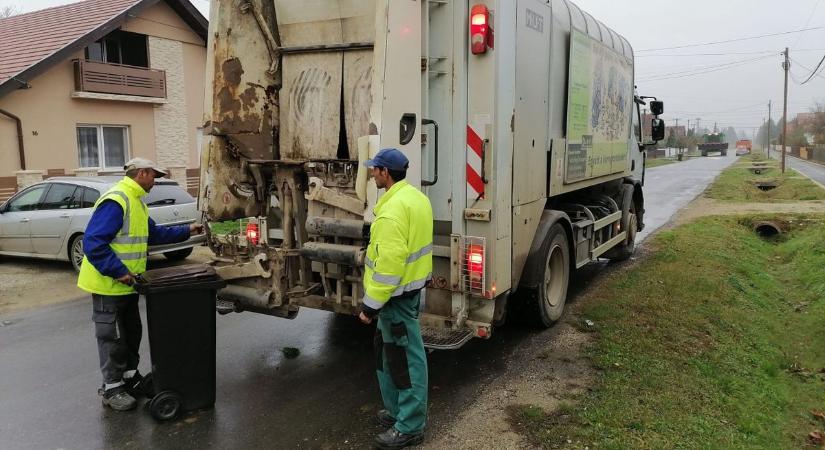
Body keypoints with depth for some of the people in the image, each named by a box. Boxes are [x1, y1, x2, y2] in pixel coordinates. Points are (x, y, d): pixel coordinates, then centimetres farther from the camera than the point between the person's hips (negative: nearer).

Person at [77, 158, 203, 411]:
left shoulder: (136, 201, 11)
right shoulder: (115, 200, -22)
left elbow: (153, 233, 20)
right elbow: (93, 242, -28)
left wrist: (187, 231, 18)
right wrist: (119, 272, -27)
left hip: (127, 284, 10)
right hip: (110, 284, -10)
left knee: (131, 332, 19)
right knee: (112, 336, 2)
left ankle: (129, 375, 34)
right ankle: (112, 389, 15)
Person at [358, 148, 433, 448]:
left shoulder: (393, 209, -24)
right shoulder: (415, 197, 9)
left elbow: (389, 263, -28)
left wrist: (372, 303, -22)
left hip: (398, 291, -11)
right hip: (413, 283, 11)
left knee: (405, 358, 0)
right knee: (389, 350, 21)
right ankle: (399, 409, 34)